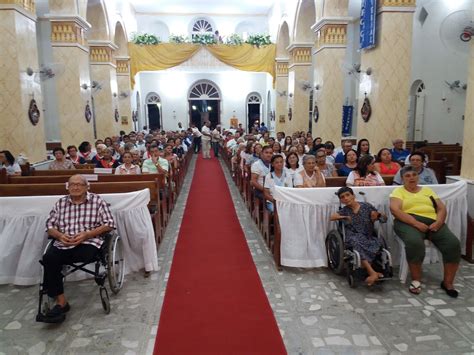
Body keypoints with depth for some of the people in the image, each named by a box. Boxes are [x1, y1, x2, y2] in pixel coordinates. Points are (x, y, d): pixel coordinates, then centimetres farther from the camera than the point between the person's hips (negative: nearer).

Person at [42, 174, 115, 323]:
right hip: (63, 243, 3)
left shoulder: (97, 201, 5)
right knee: (49, 258, -28)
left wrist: (86, 234, -12)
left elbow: (109, 224, -2)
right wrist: (60, 235, -8)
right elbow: (49, 226, 14)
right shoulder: (60, 203, 16)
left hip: (89, 243, -3)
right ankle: (61, 301, -18)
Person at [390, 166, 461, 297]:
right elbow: (394, 209, -8)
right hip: (409, 222, -4)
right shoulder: (398, 191, 10)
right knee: (415, 243, -36)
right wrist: (416, 223, -19)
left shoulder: (427, 190, 24)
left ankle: (448, 282, -4)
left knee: (453, 244, -21)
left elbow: (442, 208, 15)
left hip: (433, 222, 4)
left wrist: (438, 222, -8)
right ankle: (416, 280, -15)